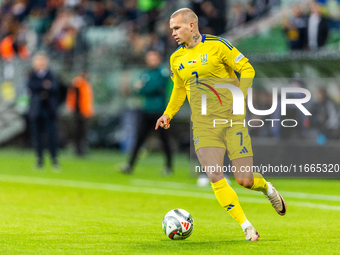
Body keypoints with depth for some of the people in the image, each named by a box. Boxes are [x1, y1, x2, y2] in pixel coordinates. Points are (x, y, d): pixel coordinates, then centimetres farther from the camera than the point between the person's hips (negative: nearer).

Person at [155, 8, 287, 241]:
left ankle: (266, 188, 30)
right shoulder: (176, 59, 9)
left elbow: (247, 69, -3)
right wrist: (168, 114, 10)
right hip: (203, 125, 4)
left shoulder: (217, 46, -5)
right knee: (215, 177, -14)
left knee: (245, 180, -6)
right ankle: (247, 227, -3)